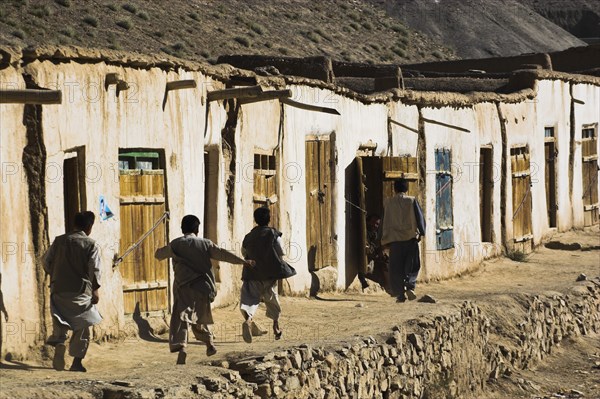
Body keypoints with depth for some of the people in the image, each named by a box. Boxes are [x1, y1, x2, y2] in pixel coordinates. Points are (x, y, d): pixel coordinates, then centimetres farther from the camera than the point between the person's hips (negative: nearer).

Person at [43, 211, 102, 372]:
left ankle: (58, 344, -15)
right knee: (81, 327, 7)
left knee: (60, 323, 14)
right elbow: (94, 269, -13)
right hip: (81, 291, -3)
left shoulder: (59, 240, 7)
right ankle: (77, 362, 4)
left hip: (59, 290, 3)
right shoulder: (91, 245, -4)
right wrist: (95, 289, -11)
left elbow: (47, 261, 9)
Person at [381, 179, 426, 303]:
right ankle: (410, 286, -13)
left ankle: (400, 294, 0)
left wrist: (385, 239, 12)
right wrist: (421, 232, 9)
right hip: (411, 237, -1)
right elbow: (420, 217, -2)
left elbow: (385, 222, 6)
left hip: (395, 239, 1)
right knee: (412, 266, 10)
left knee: (396, 268, 5)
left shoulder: (389, 202, 2)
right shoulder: (412, 201, -2)